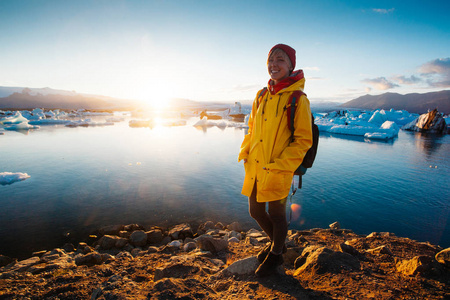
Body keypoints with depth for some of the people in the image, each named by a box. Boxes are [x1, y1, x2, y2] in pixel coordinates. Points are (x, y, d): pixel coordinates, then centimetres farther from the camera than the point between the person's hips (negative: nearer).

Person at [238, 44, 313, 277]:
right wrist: (245, 153, 5)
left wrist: (279, 165, -16)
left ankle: (276, 255, 41)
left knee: (276, 215, 12)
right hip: (254, 168, 6)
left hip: (278, 172, -6)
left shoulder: (298, 99, -10)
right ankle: (277, 242, 48)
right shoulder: (261, 96, 7)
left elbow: (304, 140, -10)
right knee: (256, 212, 19)